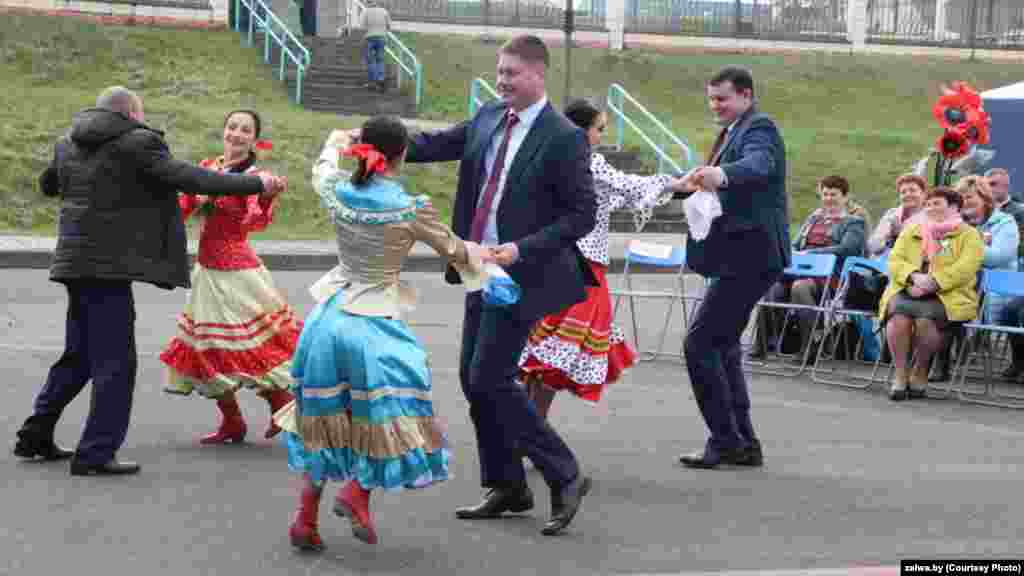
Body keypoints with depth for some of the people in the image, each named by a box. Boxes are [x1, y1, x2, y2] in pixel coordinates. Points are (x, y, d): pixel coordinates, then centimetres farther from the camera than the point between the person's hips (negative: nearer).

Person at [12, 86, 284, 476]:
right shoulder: (136, 143, -10)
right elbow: (188, 178, -16)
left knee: (79, 355, 21)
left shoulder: (69, 144, 13)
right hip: (108, 264, -8)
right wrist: (255, 184, -13)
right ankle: (95, 455, -5)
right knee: (116, 361, -3)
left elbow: (47, 184, 29)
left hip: (75, 261, 8)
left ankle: (36, 435, 24)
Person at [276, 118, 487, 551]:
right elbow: (453, 250, 5)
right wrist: (480, 255, 28)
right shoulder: (411, 210, -12)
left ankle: (306, 518, 15)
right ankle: (356, 492, -9)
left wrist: (334, 143, 48)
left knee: (325, 420, 16)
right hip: (376, 326, -5)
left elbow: (322, 170, 26)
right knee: (386, 418, 11)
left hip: (329, 317, 5)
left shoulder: (338, 194, 0)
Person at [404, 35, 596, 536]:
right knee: (473, 378, 10)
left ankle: (564, 477, -2)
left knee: (490, 379, -11)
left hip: (520, 273, -8)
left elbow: (582, 214, -14)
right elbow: (437, 145, 13)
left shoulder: (564, 138, -14)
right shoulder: (490, 118, 6)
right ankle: (506, 487, 21)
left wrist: (522, 249, -22)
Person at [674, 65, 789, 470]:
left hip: (748, 256, -11)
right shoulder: (732, 132, 19)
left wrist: (721, 175, -53)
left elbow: (758, 164, -35)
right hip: (739, 256, 11)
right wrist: (690, 184, 7)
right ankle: (743, 442, 23)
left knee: (700, 342, -13)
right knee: (721, 344, 17)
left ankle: (726, 439, -8)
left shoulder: (759, 128, -13)